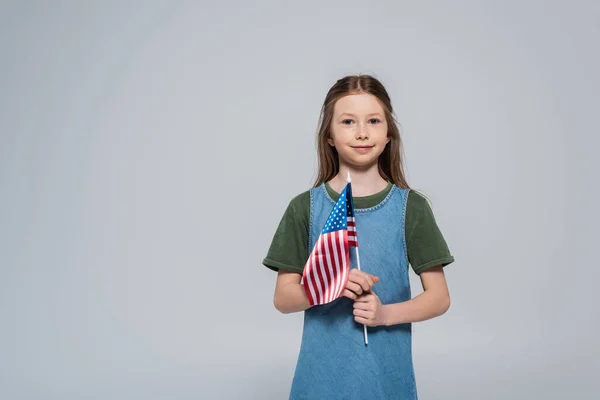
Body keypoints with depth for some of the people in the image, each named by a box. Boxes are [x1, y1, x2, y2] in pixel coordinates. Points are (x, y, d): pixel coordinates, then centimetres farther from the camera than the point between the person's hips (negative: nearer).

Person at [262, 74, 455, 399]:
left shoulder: (410, 207, -4)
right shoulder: (305, 207, -3)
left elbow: (439, 298, -1)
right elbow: (282, 298, -2)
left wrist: (386, 313, -16)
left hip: (388, 373, 0)